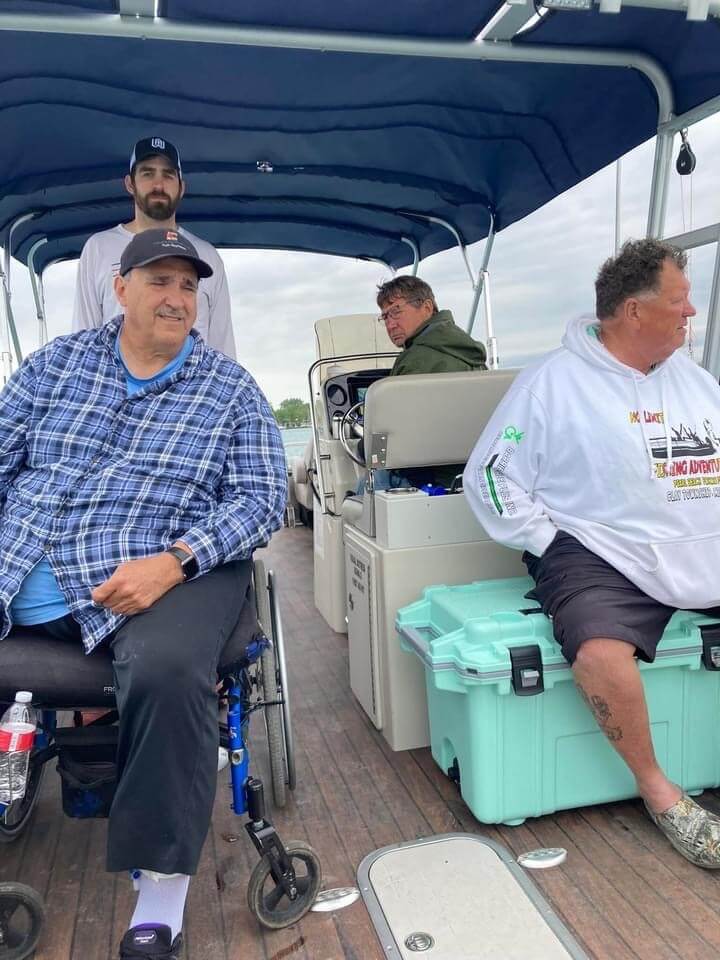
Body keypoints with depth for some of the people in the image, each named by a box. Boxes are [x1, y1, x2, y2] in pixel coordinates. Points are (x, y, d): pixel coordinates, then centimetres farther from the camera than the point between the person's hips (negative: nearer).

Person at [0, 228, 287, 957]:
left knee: (167, 670, -32)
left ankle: (160, 884, -10)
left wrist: (173, 562, -17)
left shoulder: (230, 390, 6)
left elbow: (262, 497, -3)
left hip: (166, 572, -3)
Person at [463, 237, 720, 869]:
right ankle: (657, 789, -4)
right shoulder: (553, 382, -2)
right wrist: (550, 544, -8)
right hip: (602, 557, -6)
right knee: (602, 652, -32)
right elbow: (491, 476, -3)